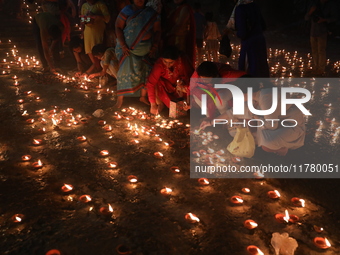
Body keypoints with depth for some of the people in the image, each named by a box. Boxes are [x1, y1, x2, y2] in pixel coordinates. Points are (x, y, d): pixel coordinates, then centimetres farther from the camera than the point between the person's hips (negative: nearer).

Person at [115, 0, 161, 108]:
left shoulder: (152, 13, 5)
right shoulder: (127, 11, -1)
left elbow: (157, 31, 4)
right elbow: (118, 27, -5)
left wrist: (154, 47, -6)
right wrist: (123, 45, -14)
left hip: (145, 49, 2)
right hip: (127, 47, -2)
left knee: (147, 70, 0)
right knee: (126, 69, -8)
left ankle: (143, 96, 16)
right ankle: (120, 98, 0)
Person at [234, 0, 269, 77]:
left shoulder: (240, 9, -17)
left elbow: (242, 33, -19)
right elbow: (263, 26, 13)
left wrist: (237, 33, 1)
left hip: (249, 43, -7)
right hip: (260, 40, 7)